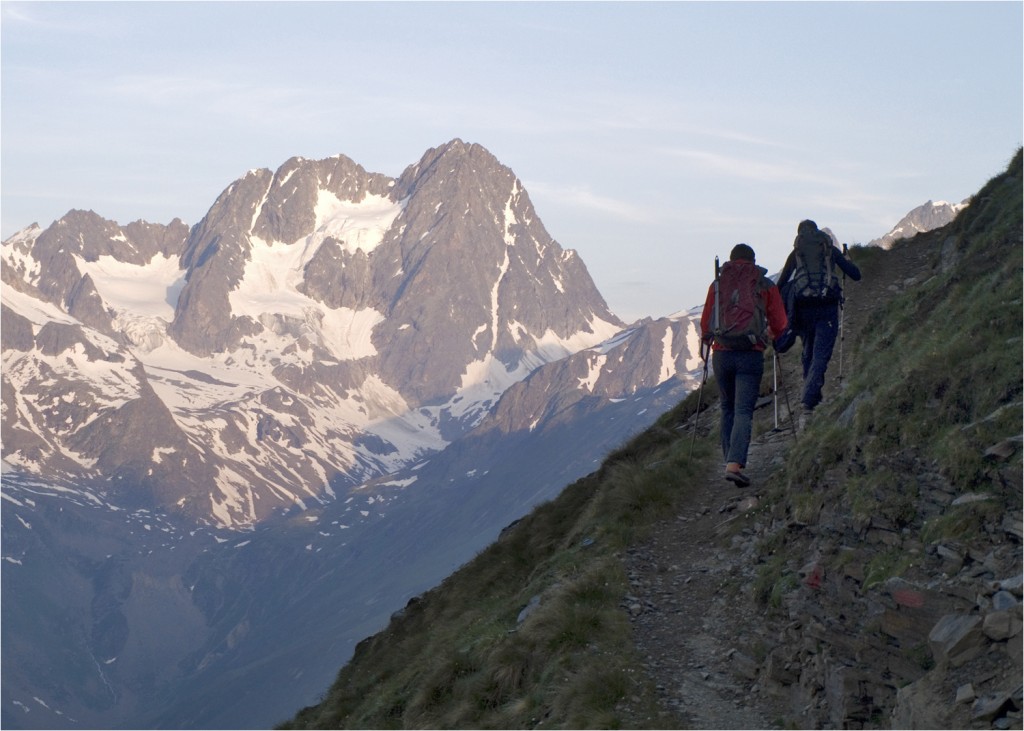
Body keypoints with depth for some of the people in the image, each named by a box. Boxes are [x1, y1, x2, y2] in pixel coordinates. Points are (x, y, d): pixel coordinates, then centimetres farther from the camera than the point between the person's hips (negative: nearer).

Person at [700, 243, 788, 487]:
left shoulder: (717, 284, 9)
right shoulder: (766, 286, 5)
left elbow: (705, 323, 9)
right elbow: (779, 324, 6)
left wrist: (706, 341, 29)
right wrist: (770, 334, 28)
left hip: (722, 354, 2)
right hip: (751, 355, -2)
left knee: (728, 408, 19)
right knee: (743, 411, -6)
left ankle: (730, 458, 20)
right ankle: (735, 464, -21)